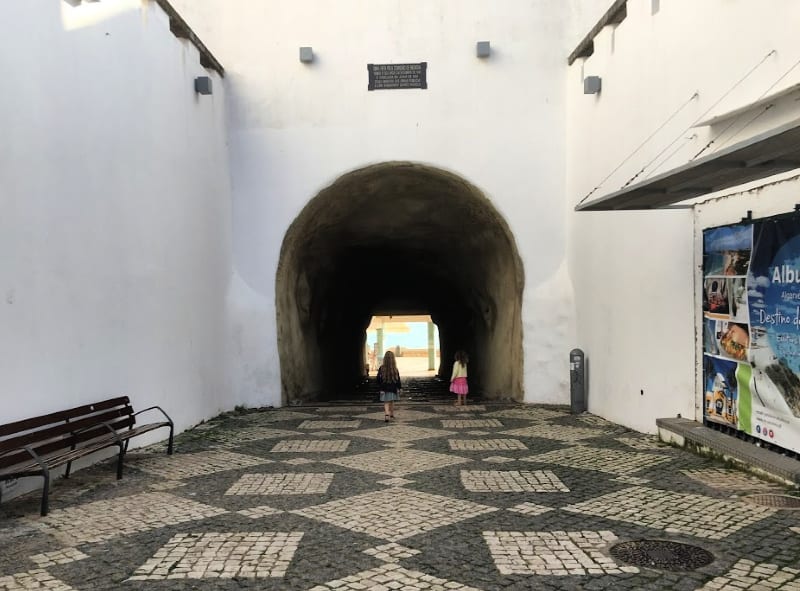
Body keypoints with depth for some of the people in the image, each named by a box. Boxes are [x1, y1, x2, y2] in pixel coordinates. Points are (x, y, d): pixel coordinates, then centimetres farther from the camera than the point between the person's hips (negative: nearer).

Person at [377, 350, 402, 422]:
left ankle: (387, 415, -22)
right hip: (393, 388, 2)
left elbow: (379, 379, -8)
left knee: (386, 403, -1)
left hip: (385, 389, -2)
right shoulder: (395, 369, -7)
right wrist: (399, 388, 5)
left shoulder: (381, 368, -10)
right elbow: (398, 379, -3)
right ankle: (392, 414, 33)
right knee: (391, 402, 19)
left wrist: (381, 388, -1)